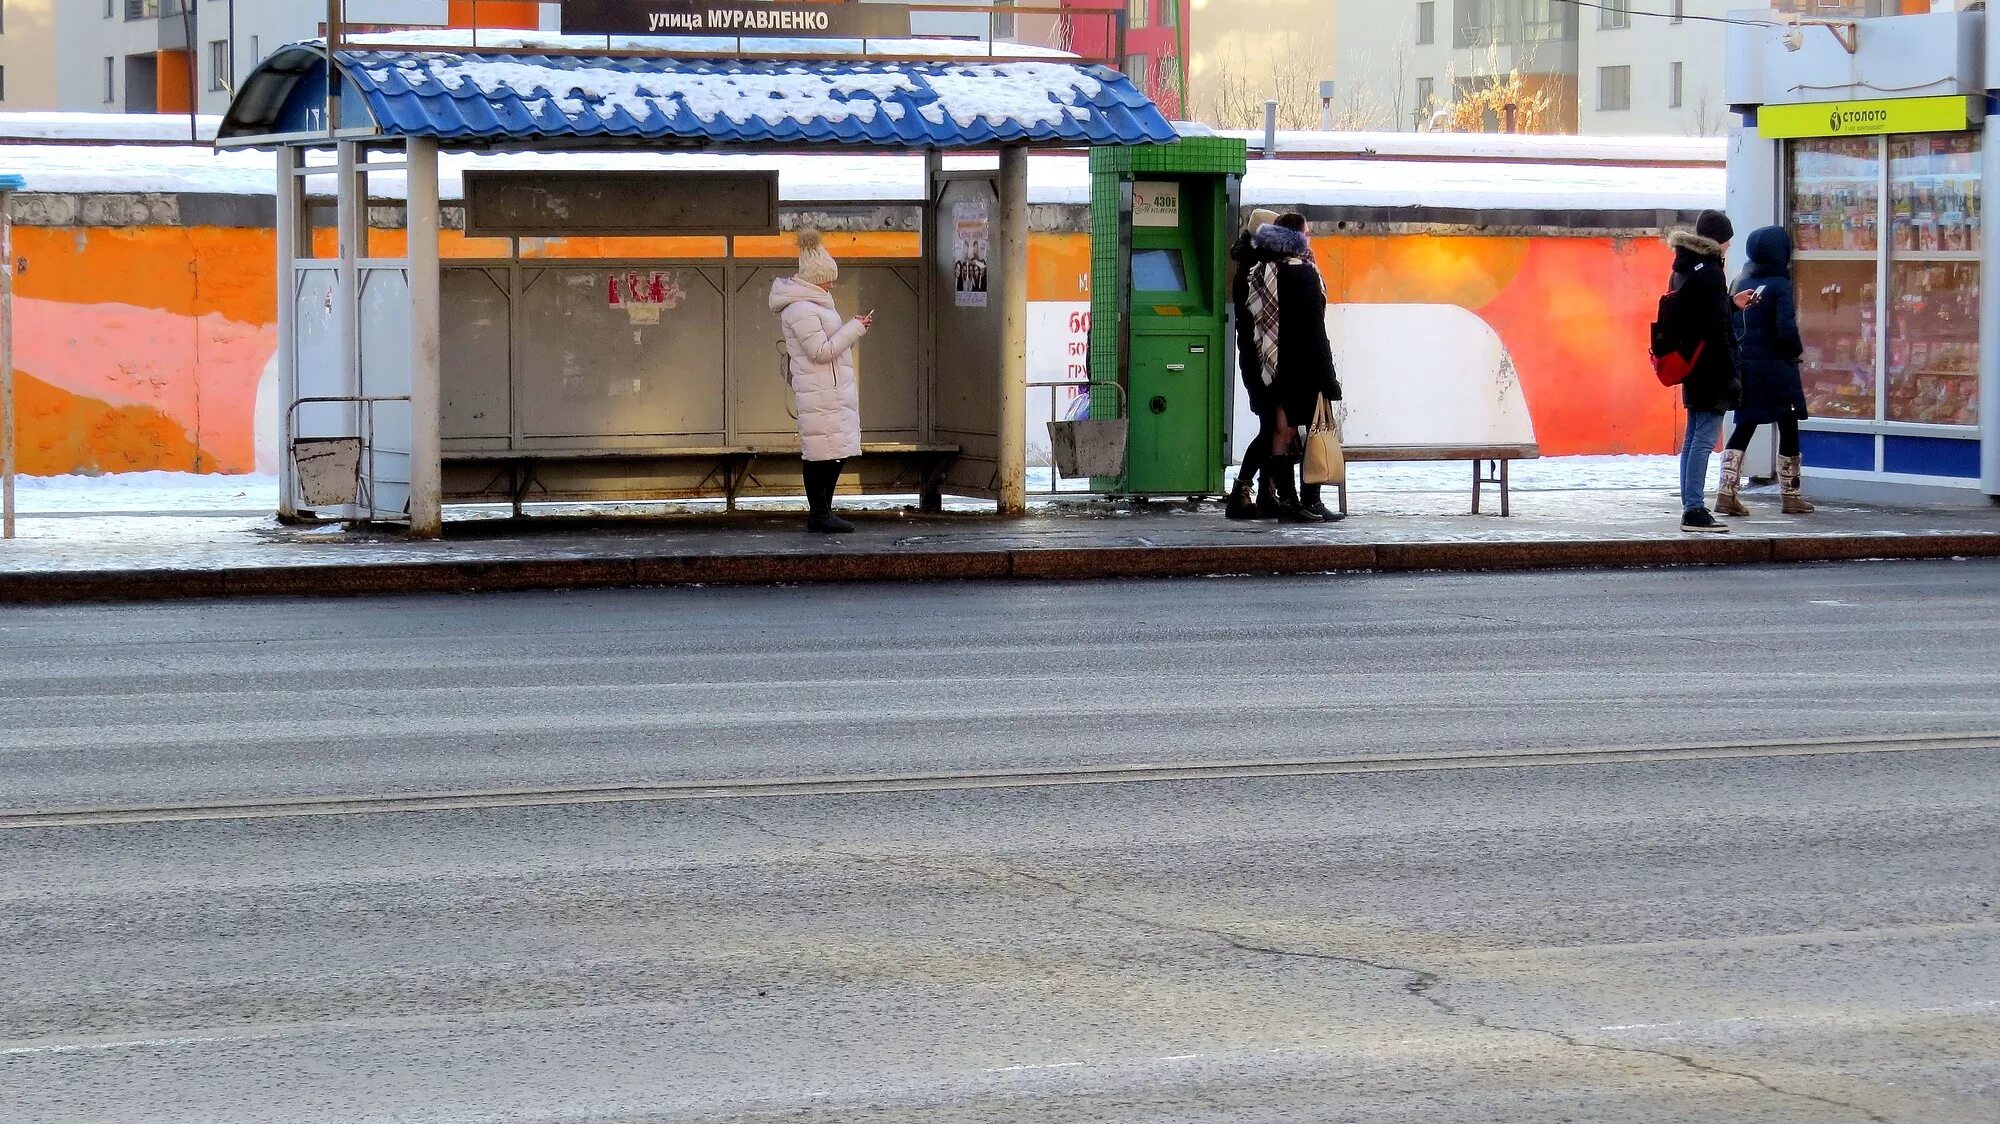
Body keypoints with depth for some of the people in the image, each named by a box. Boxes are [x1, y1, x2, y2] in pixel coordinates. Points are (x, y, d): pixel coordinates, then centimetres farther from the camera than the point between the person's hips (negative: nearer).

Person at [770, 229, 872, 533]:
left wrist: (855, 328, 18)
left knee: (835, 451, 10)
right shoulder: (801, 310, -15)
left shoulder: (812, 304, 19)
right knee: (823, 451, -9)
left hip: (833, 389, 11)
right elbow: (822, 351, -19)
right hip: (819, 391, -11)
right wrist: (855, 328, -14)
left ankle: (822, 512, 15)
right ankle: (819, 514, -7)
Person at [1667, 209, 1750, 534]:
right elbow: (1715, 329, -18)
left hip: (1692, 369, 9)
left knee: (1693, 437, 13)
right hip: (1710, 368, -9)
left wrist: (1732, 305, 30)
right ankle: (1694, 510, -9)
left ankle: (1691, 507, 17)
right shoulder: (1709, 272, -15)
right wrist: (1729, 375, -17)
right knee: (1705, 438, -8)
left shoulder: (1682, 269, 12)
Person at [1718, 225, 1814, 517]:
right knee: (1788, 429, 7)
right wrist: (1796, 351, -3)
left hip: (1744, 367, 6)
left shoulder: (1742, 284, 6)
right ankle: (1791, 495, 13)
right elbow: (1786, 329, -20)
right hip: (1775, 369, -6)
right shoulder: (1780, 285, -13)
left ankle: (1727, 493, 1)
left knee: (1743, 429, 10)